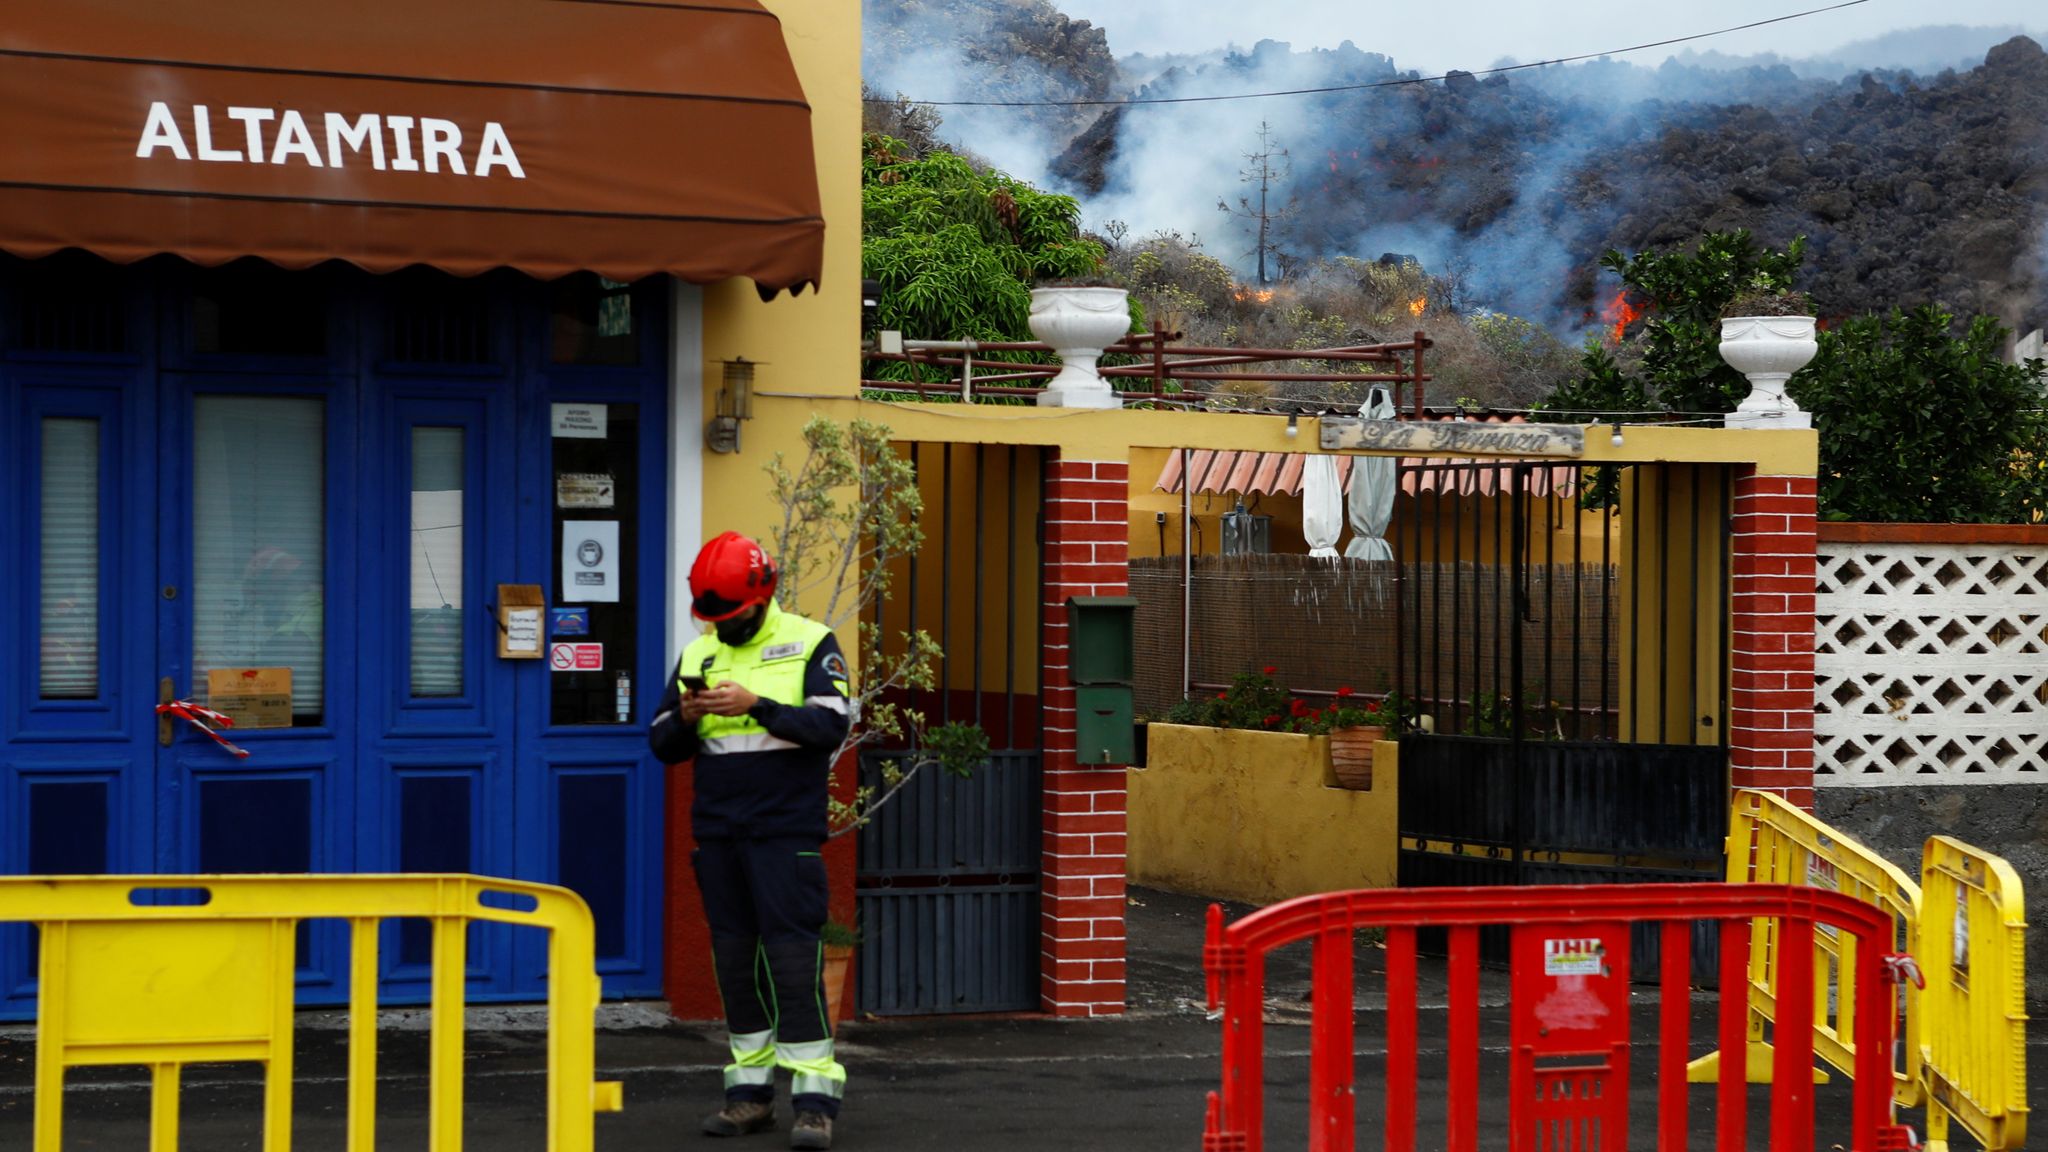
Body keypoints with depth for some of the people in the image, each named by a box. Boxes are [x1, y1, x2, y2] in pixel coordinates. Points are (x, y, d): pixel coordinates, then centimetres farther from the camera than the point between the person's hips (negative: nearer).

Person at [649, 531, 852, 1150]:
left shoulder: (809, 643, -1)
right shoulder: (697, 655, 13)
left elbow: (830, 726, -13)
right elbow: (664, 746, 11)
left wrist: (756, 705, -22)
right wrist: (685, 717, -11)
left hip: (786, 831, -5)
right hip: (717, 832, 5)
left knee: (792, 950, -11)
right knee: (735, 953, 7)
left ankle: (816, 1097, -11)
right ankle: (750, 1089, 13)